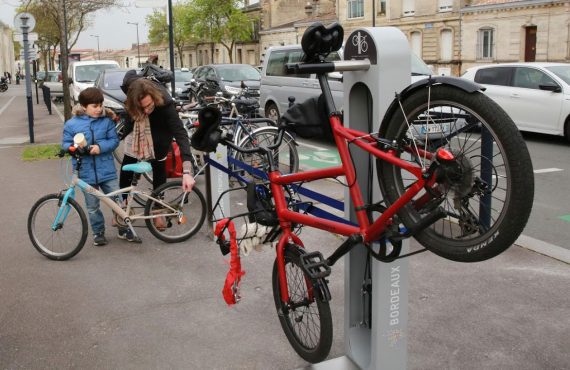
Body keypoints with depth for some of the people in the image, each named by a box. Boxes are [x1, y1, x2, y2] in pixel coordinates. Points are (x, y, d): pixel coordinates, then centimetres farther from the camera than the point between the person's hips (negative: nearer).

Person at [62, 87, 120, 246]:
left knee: (118, 201, 4)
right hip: (86, 173, 0)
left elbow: (114, 140, -2)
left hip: (107, 171, 0)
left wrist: (100, 147, -20)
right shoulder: (71, 124, -2)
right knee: (92, 207, 10)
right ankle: (98, 232, 28)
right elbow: (65, 144, 2)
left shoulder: (107, 121, 0)